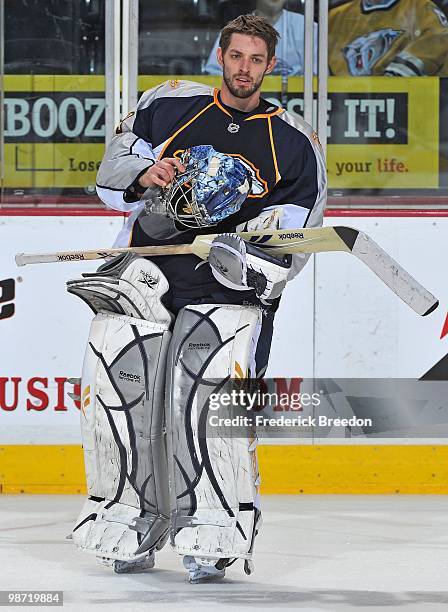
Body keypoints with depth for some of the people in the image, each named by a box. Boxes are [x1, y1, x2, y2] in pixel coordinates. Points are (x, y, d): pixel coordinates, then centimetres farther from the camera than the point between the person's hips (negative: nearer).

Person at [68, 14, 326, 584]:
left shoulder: (294, 143, 4)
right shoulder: (168, 105, 8)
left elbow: (292, 240, 1)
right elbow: (111, 175, 11)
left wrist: (248, 258, -18)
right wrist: (145, 175, -10)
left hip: (228, 288, -2)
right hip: (145, 271, 2)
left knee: (210, 397, -20)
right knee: (114, 383, -11)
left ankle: (212, 536, -12)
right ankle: (128, 527, 4)